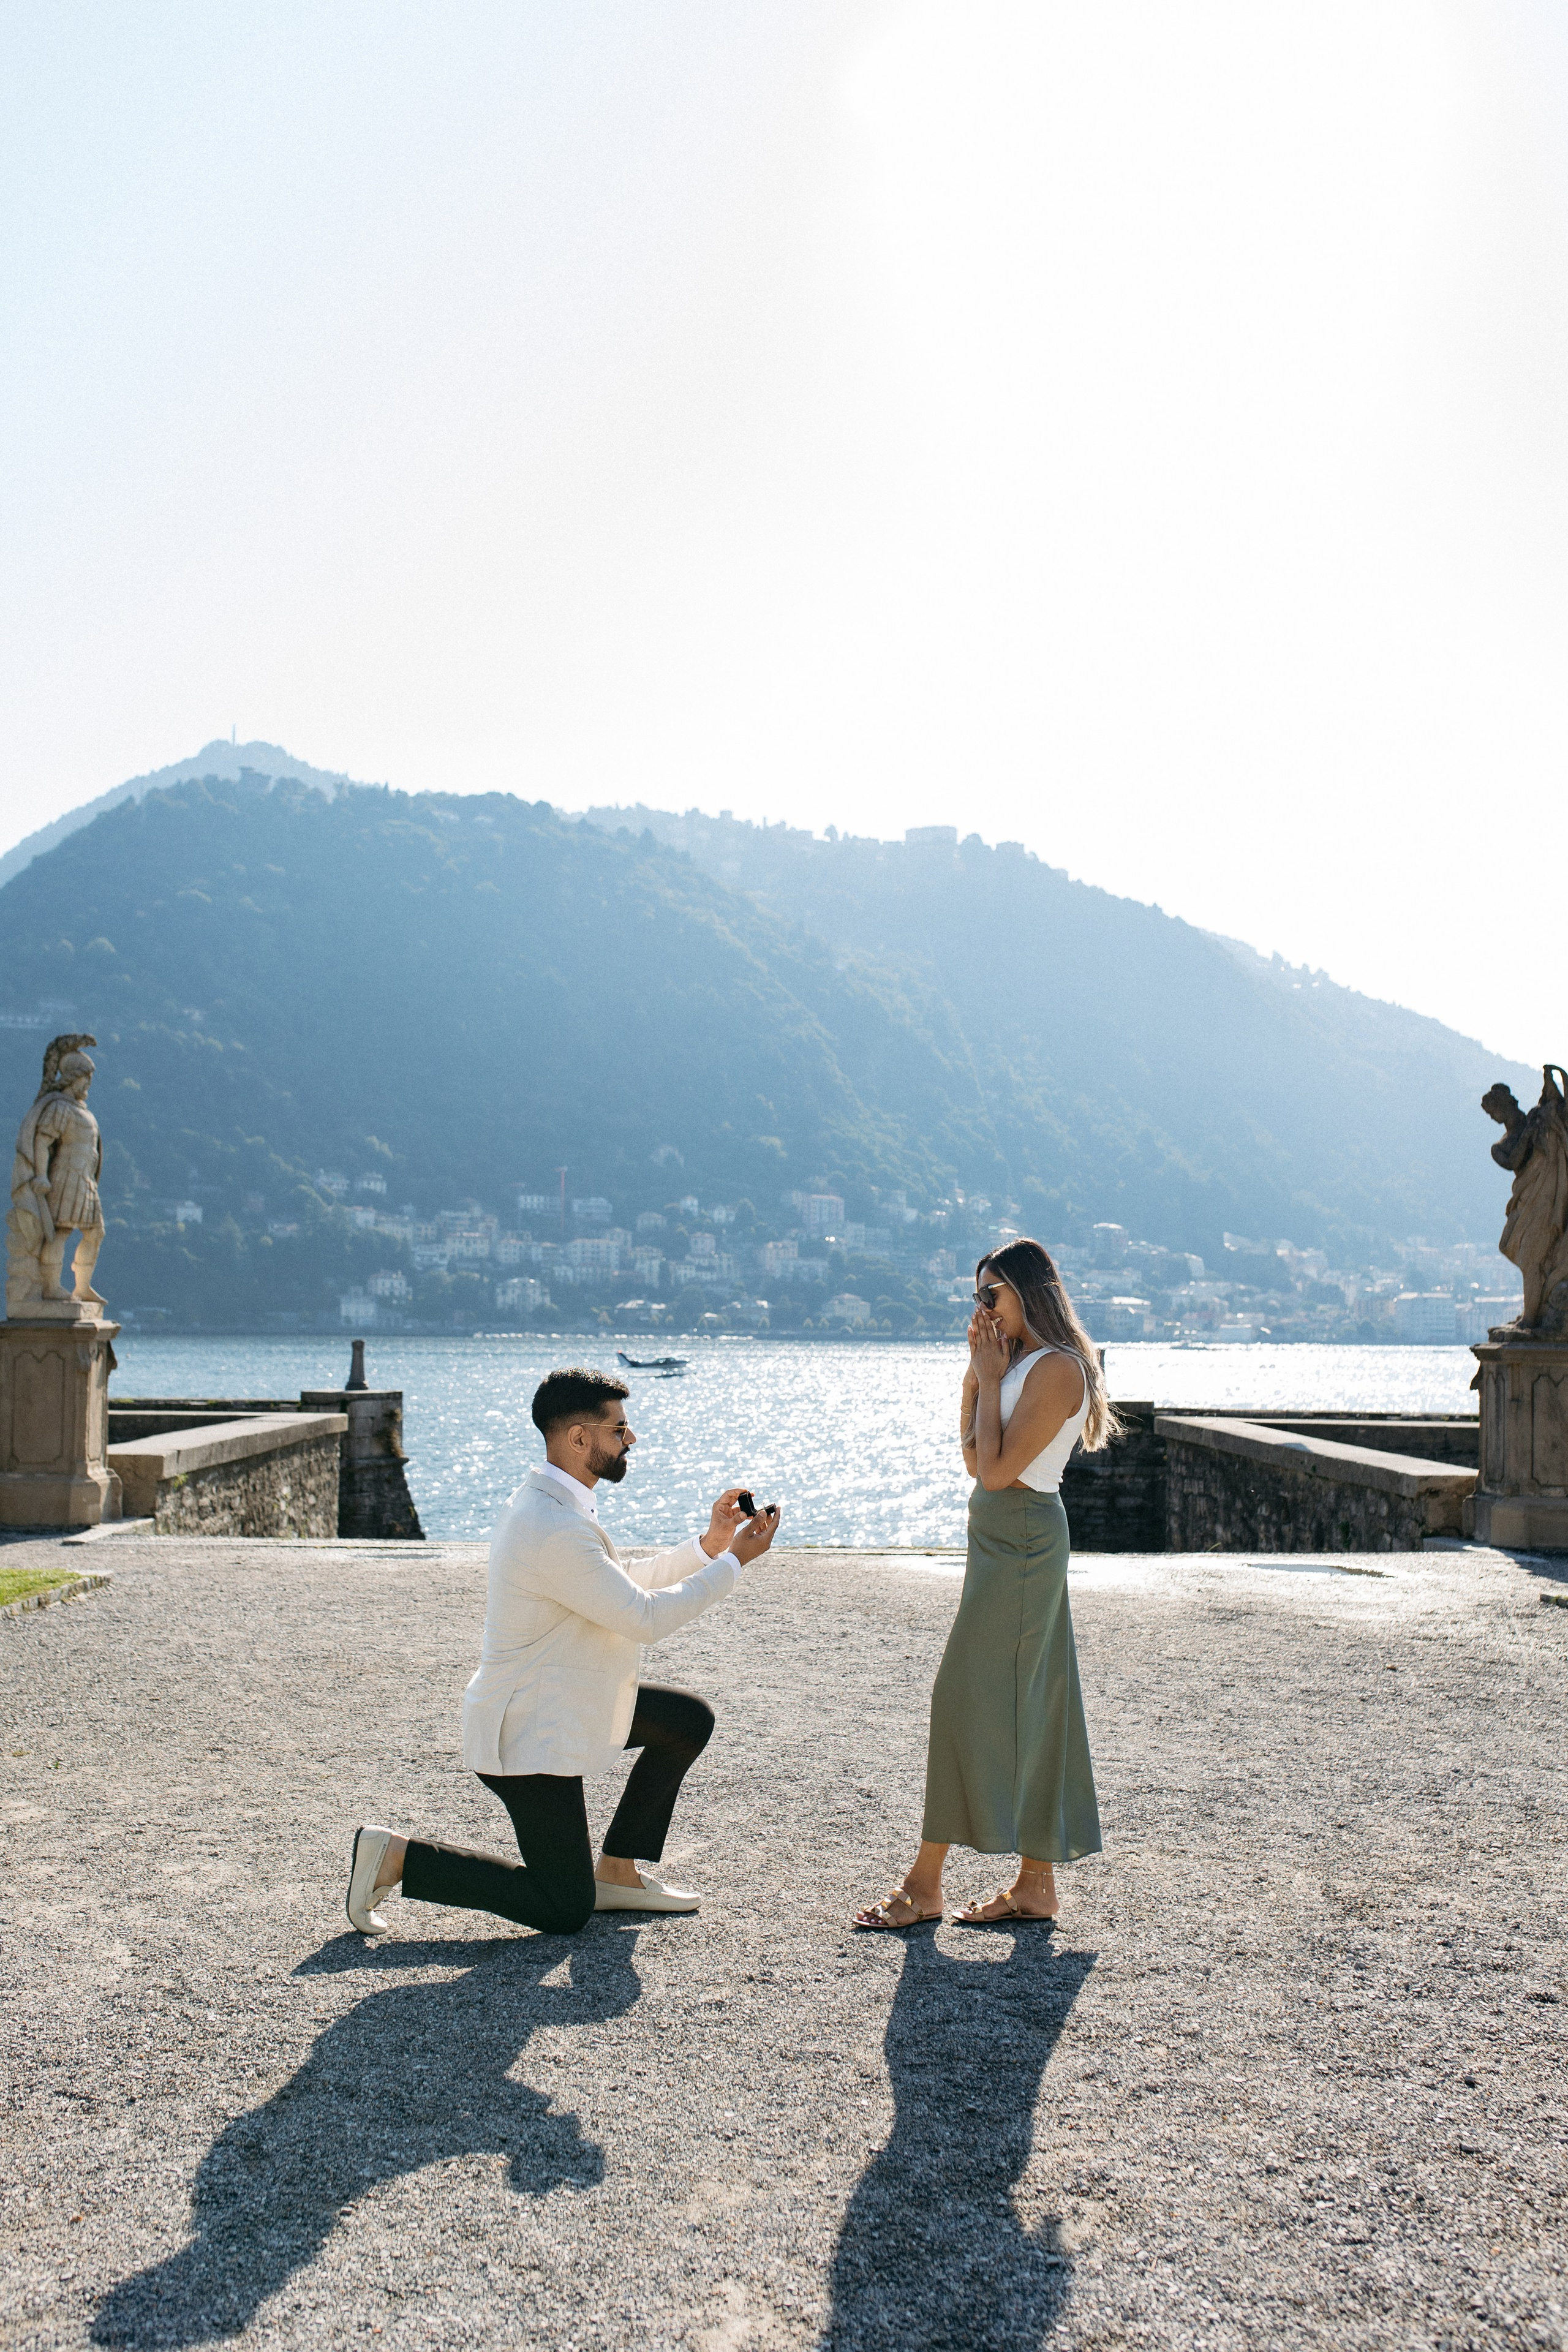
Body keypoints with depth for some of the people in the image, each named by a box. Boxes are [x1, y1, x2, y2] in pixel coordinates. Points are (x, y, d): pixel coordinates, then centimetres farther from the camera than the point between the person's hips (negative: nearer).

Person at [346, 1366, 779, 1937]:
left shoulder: (551, 1503, 5)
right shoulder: (555, 1531, -29)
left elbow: (623, 1588, 13)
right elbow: (644, 1617, -25)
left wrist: (708, 1544, 4)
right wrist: (734, 1560, -17)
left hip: (561, 1702, 10)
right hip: (530, 1735, -10)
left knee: (688, 1719, 14)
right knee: (565, 1910, -2)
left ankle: (617, 1872, 21)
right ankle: (395, 1857, 3)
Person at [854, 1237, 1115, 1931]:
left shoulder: (1057, 1367, -16)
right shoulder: (1023, 1363, 15)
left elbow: (998, 1469, -19)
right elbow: (974, 1459, 14)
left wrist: (990, 1378, -12)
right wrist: (976, 1372, 8)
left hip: (1020, 1541, -10)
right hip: (1006, 1540, 10)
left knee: (967, 1699, -6)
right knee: (1028, 1707, 11)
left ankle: (924, 1884, 2)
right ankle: (1036, 1884, 17)